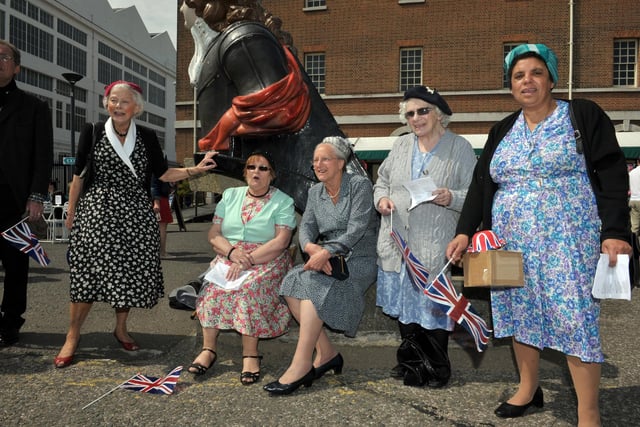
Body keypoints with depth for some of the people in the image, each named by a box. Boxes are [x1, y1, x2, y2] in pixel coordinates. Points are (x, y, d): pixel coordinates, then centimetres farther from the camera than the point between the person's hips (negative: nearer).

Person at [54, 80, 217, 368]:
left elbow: (163, 174, 9)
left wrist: (195, 169, -5)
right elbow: (78, 175, 7)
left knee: (129, 273, 5)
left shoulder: (147, 137, 9)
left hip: (135, 215, 2)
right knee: (87, 273, -7)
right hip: (97, 211, -2)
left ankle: (121, 328, 24)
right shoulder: (92, 133, 5)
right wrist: (71, 212, 5)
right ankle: (72, 337, 3)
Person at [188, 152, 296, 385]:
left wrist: (249, 260, -19)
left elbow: (281, 242, -10)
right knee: (213, 286, -26)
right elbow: (214, 234, 8)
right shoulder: (230, 195, 14)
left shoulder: (283, 202, 2)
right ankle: (208, 348, -18)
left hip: (267, 261, -3)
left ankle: (250, 354, -25)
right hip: (228, 257, 4)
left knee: (249, 287, -33)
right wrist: (232, 252, -12)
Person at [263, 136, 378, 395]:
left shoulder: (360, 185, -7)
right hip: (325, 258, 6)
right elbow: (306, 227, 2)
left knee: (314, 283, -31)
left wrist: (326, 252, -30)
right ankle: (326, 354, -12)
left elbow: (356, 230, -17)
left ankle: (301, 365, -28)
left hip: (358, 260, -6)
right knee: (292, 282, -21)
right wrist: (313, 249, -21)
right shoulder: (315, 192, 13)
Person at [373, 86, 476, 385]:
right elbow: (382, 179, 21)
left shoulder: (460, 148, -1)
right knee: (403, 301, 12)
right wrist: (381, 198, 0)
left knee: (435, 303, 0)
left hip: (435, 246, -4)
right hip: (397, 243, 5)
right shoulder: (401, 145, 13)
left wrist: (451, 198, -23)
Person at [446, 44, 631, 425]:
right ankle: (529, 389, 29)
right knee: (520, 313, 10)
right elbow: (481, 184, 10)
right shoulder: (502, 131, 13)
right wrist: (465, 231, -1)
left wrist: (615, 232, -16)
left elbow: (612, 176, -6)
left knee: (575, 319, -8)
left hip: (568, 242, -5)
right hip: (512, 243, 5)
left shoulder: (584, 115, -1)